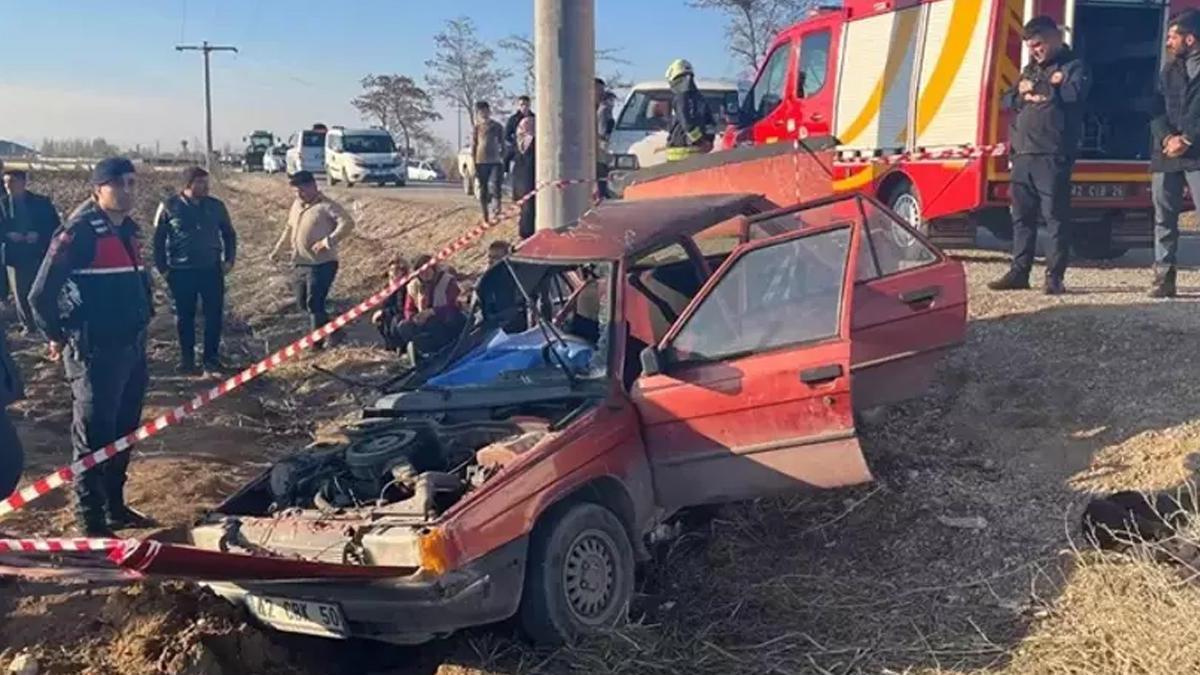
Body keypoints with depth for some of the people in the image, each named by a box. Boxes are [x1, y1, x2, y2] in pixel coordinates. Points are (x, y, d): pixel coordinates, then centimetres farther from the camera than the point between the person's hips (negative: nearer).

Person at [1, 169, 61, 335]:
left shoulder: (41, 202, 0)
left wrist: (38, 235, -16)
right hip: (15, 257, 2)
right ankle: (28, 324, 20)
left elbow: (55, 226, -1)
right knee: (20, 294, 6)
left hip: (40, 255, -2)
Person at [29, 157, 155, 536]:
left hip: (132, 347, 8)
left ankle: (115, 507, 30)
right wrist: (57, 335, -3)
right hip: (95, 351, -8)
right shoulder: (79, 232, -15)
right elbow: (41, 294, -14)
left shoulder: (126, 229, 11)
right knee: (94, 437, -1)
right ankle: (91, 522, 7)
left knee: (122, 433, 17)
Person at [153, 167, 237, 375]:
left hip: (211, 269, 2)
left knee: (214, 315, 1)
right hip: (181, 271, -1)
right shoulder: (169, 206, -4)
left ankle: (211, 358, 12)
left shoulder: (216, 206, 3)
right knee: (185, 316, 9)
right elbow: (158, 239, 3)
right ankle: (186, 359, 20)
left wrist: (229, 260, 5)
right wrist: (162, 268, -1)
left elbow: (229, 234, 14)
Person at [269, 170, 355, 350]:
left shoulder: (326, 206, -13)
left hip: (321, 264, -9)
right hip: (301, 263, 9)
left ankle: (317, 343, 5)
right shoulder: (297, 204, 13)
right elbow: (289, 228, 28)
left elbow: (347, 223, -25)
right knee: (303, 302, 14)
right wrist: (277, 249, 26)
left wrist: (327, 242, -31)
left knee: (314, 303, -9)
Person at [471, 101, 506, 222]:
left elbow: (502, 145, 11)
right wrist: (473, 165, 0)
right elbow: (473, 146, 6)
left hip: (495, 162, -1)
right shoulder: (477, 127, 5)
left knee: (494, 185, -21)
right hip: (481, 162, 1)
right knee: (483, 190, 4)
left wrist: (503, 160, 3)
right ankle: (486, 216, 13)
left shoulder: (497, 126, 6)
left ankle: (497, 205, 0)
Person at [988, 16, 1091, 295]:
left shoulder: (1074, 67, 2)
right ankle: (1019, 272, 14)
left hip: (1052, 156, -7)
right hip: (1023, 154, 7)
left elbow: (1071, 95, -16)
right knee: (1022, 216, 8)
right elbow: (1008, 101, 17)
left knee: (1055, 216, -5)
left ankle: (1054, 277, -3)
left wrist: (1035, 88, -6)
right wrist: (1023, 94, -4)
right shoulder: (1031, 69, 23)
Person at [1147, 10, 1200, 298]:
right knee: (1164, 217, 5)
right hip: (1166, 153, 5)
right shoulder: (1168, 70, 17)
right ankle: (1164, 276, 9)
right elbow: (1157, 109, 8)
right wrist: (1167, 138, -9)